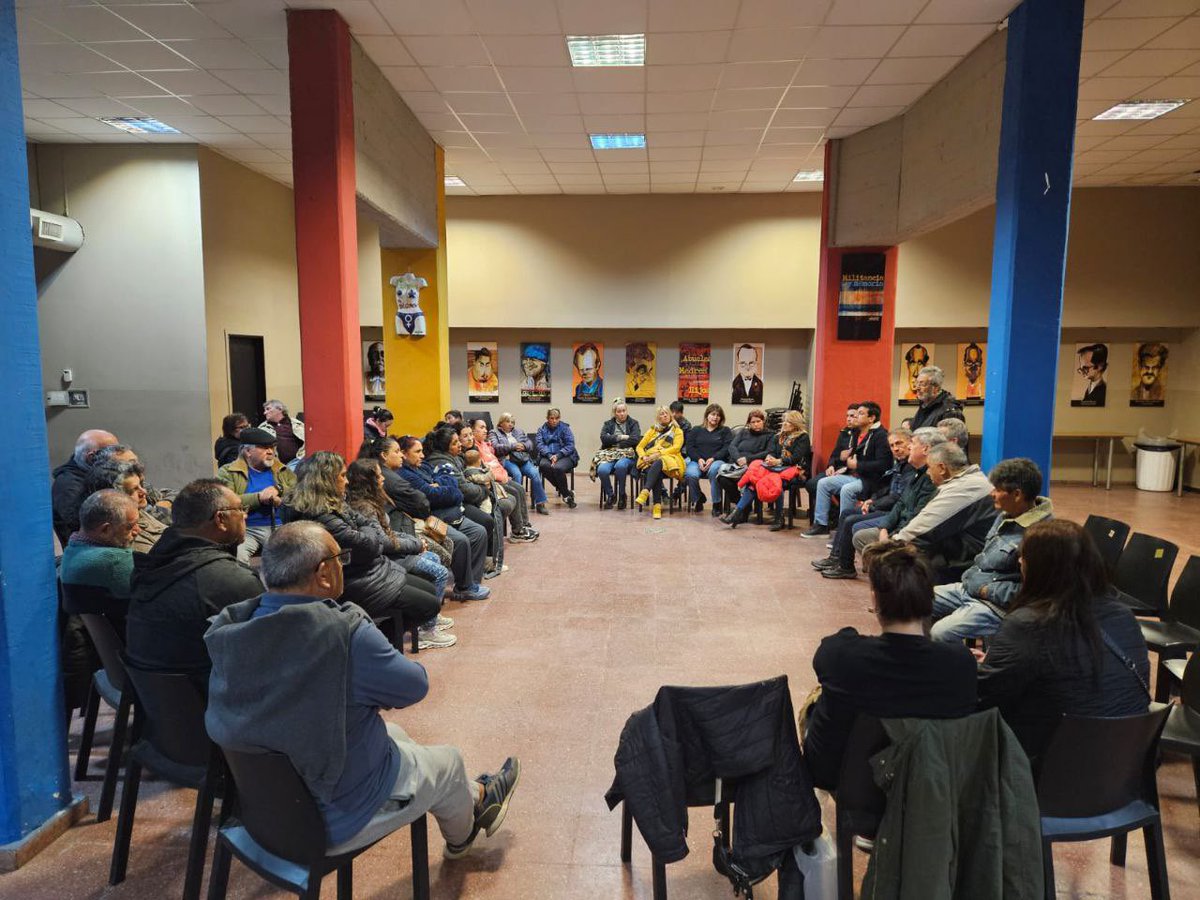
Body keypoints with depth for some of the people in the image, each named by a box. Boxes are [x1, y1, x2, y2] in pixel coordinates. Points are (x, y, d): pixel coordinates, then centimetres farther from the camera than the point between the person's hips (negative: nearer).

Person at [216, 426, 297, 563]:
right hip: (246, 529, -2)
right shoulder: (227, 472, 9)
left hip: (279, 527, 2)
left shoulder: (283, 471, 20)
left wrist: (279, 490, -6)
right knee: (236, 554, -33)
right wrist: (259, 498, -13)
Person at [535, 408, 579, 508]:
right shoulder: (542, 429, 14)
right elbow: (539, 444, 0)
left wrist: (558, 455, -18)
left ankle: (565, 492, -10)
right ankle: (567, 493, -20)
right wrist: (549, 455, -19)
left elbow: (570, 445, -2)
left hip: (565, 456, -2)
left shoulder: (565, 428, 7)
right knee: (543, 466, -32)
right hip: (547, 456, 3)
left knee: (558, 468, -36)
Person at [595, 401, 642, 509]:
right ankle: (610, 495, -8)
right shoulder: (608, 424, 20)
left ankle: (622, 495, -16)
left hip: (627, 454, -2)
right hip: (609, 454, 2)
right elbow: (604, 438, 0)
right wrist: (621, 437, -5)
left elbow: (635, 439, -4)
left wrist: (614, 441, -3)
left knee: (620, 466, -38)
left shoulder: (633, 423, 14)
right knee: (602, 470, -32)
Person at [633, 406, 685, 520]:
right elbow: (640, 446, 20)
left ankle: (645, 493, -59)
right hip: (650, 461, 2)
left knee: (657, 463, -39)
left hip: (669, 459, -2)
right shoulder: (652, 430, 27)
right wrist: (644, 457, -3)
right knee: (656, 473, -36)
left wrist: (658, 454, -13)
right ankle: (657, 505, -48)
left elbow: (676, 447, 0)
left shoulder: (677, 431, 18)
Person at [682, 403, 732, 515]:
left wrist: (713, 459, -13)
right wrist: (699, 459, -9)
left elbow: (727, 448, 3)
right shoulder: (696, 430, 23)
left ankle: (717, 504, -25)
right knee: (690, 474, -34)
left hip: (716, 461, -1)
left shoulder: (725, 431, 18)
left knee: (713, 470, -40)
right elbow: (689, 448, 10)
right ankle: (697, 498, -3)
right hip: (697, 461, 2)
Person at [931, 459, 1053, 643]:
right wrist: (971, 576, 11)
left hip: (998, 605, -9)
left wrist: (987, 590, -17)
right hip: (968, 588, 9)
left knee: (941, 633, -25)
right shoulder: (1005, 516, 9)